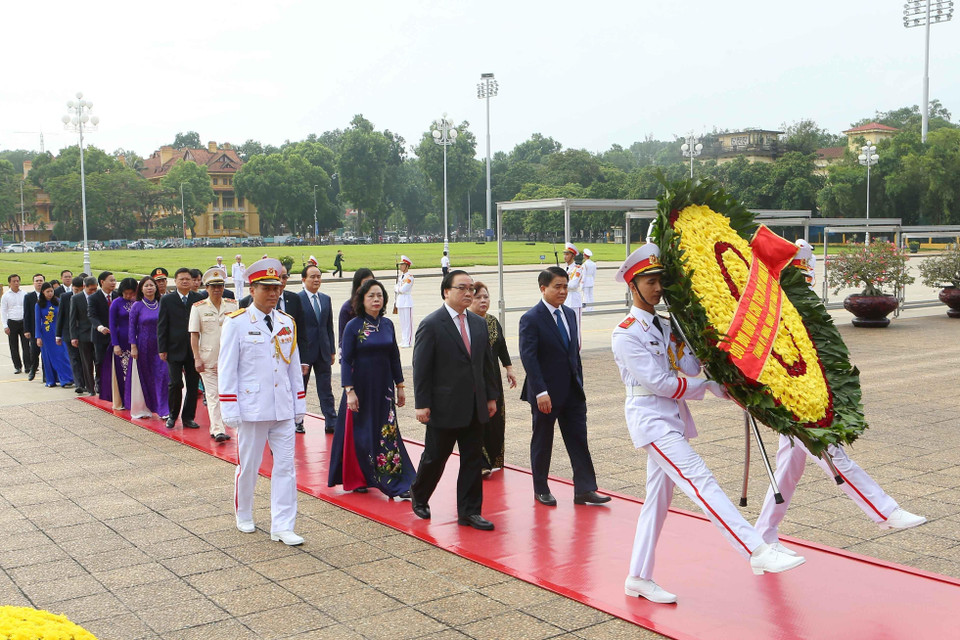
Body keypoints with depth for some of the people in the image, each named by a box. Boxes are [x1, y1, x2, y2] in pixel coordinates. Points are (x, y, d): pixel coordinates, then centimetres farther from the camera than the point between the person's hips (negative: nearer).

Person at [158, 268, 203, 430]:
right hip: (175, 349, -1)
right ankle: (172, 415, 17)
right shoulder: (167, 300, 2)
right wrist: (162, 349, -4)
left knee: (193, 385, 5)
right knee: (175, 383, -3)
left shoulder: (199, 299, 4)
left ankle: (188, 417, 16)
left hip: (194, 349, 1)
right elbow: (161, 326, 2)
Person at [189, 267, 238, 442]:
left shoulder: (233, 305, 5)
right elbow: (194, 335, -1)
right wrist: (197, 358, -8)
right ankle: (218, 430, -2)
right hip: (208, 359, -2)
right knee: (212, 394, -2)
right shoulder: (198, 308, 0)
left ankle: (216, 428, 18)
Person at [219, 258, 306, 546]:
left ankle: (282, 526, 7)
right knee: (248, 466, 10)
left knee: (286, 466, 1)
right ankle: (244, 516, 32)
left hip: (283, 410, 4)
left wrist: (299, 405, 11)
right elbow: (226, 370, -6)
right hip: (252, 409, -4)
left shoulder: (287, 323, 7)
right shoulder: (236, 323, -6)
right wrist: (230, 411, -9)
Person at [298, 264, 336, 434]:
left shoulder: (326, 299, 10)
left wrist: (332, 350, 9)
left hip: (323, 351, 5)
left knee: (326, 389, 5)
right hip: (304, 350, -5)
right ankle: (297, 422, 20)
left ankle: (331, 423, 7)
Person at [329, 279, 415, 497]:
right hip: (361, 388, -4)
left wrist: (399, 386, 9)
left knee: (387, 433, 4)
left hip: (384, 388, 4)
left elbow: (394, 356, 10)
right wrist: (349, 391, -16)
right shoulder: (353, 326, -8)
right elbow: (346, 360, -9)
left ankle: (399, 484, 6)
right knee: (359, 434, 5)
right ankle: (356, 479, 20)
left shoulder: (387, 324, 5)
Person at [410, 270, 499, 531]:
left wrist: (491, 396, 12)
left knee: (473, 460, 7)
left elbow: (487, 362, 15)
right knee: (435, 458, 8)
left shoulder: (478, 323, 9)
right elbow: (421, 368, -11)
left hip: (475, 408, 6)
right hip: (444, 407, -6)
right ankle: (418, 496, 33)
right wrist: (422, 404, -13)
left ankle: (469, 512, 16)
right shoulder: (431, 325, -10)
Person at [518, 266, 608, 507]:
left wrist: (579, 383, 13)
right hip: (546, 394, -6)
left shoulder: (569, 314, 11)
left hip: (572, 392, 6)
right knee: (542, 443, 8)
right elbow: (528, 357, -18)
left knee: (578, 440, 4)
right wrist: (540, 392, -24)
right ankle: (541, 489, 22)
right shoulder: (531, 319, -12)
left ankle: (585, 490, 9)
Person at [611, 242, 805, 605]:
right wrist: (703, 387, -7)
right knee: (701, 483, -18)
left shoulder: (664, 326, 16)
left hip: (672, 419, 9)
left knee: (658, 499, 11)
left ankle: (639, 579, 20)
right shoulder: (625, 335, -10)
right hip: (652, 420, -9)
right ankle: (758, 552, -26)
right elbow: (658, 382, -15)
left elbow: (689, 367, 7)